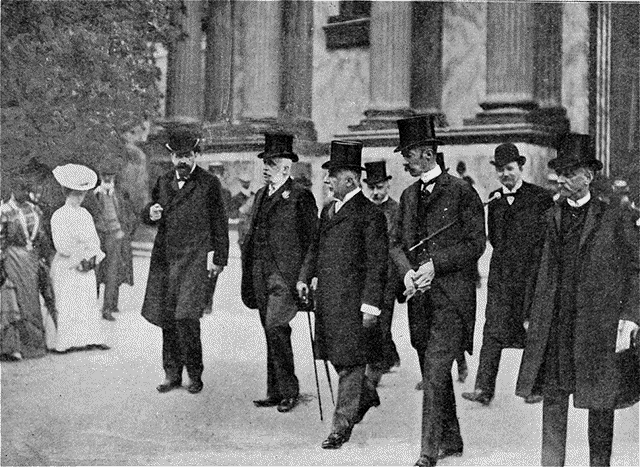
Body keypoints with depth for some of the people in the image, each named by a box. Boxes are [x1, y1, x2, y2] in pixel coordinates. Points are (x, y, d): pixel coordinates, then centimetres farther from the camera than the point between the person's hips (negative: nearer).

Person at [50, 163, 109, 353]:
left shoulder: (86, 214, 12)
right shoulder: (59, 216, -8)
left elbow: (95, 241, 11)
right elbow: (62, 246, -15)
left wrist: (94, 256, -7)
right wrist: (80, 257, -12)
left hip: (87, 266, 6)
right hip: (67, 268, -6)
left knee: (90, 303, 3)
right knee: (68, 306, -4)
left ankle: (92, 338, 5)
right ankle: (68, 342, 0)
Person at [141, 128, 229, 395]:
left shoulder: (209, 184, 0)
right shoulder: (163, 183, 14)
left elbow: (220, 224, 1)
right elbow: (148, 217, 19)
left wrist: (219, 259, -4)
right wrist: (151, 214, -6)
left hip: (196, 260, -5)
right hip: (165, 259, 5)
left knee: (186, 317, -14)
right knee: (167, 319, 8)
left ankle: (195, 373, 4)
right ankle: (172, 374, 21)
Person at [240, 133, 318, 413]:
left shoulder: (300, 197, -5)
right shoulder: (261, 195, 18)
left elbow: (311, 240, -8)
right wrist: (248, 276, 15)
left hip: (284, 274, -7)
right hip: (260, 275, 7)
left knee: (276, 328, -14)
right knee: (272, 332, 11)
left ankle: (289, 390, -1)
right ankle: (275, 392, 17)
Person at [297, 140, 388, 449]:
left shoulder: (370, 214, -10)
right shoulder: (328, 210, 15)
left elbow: (377, 264, -12)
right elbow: (316, 247, 24)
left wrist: (371, 305, -16)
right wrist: (305, 277, 10)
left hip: (353, 302, -8)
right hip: (327, 299, 8)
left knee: (349, 363, 0)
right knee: (336, 357, 15)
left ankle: (342, 426, 9)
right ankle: (366, 395, 40)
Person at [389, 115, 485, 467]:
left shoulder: (462, 192, -5)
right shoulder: (409, 196, 15)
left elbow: (476, 243, -7)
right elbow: (397, 242, 15)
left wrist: (436, 264, -13)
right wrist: (407, 271, -4)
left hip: (452, 296, -7)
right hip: (420, 296, 7)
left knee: (435, 371, -13)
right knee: (432, 374, 14)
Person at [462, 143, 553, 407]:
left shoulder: (540, 198, -1)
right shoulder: (494, 199, 12)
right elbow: (493, 239, 13)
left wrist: (538, 270, -2)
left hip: (531, 275, -3)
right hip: (501, 275, 3)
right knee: (493, 331, -4)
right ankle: (484, 389, -6)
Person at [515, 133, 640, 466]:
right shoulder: (553, 216, 11)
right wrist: (534, 315, 11)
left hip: (599, 324, -3)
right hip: (555, 323, 3)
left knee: (601, 403, 6)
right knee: (552, 396, 3)